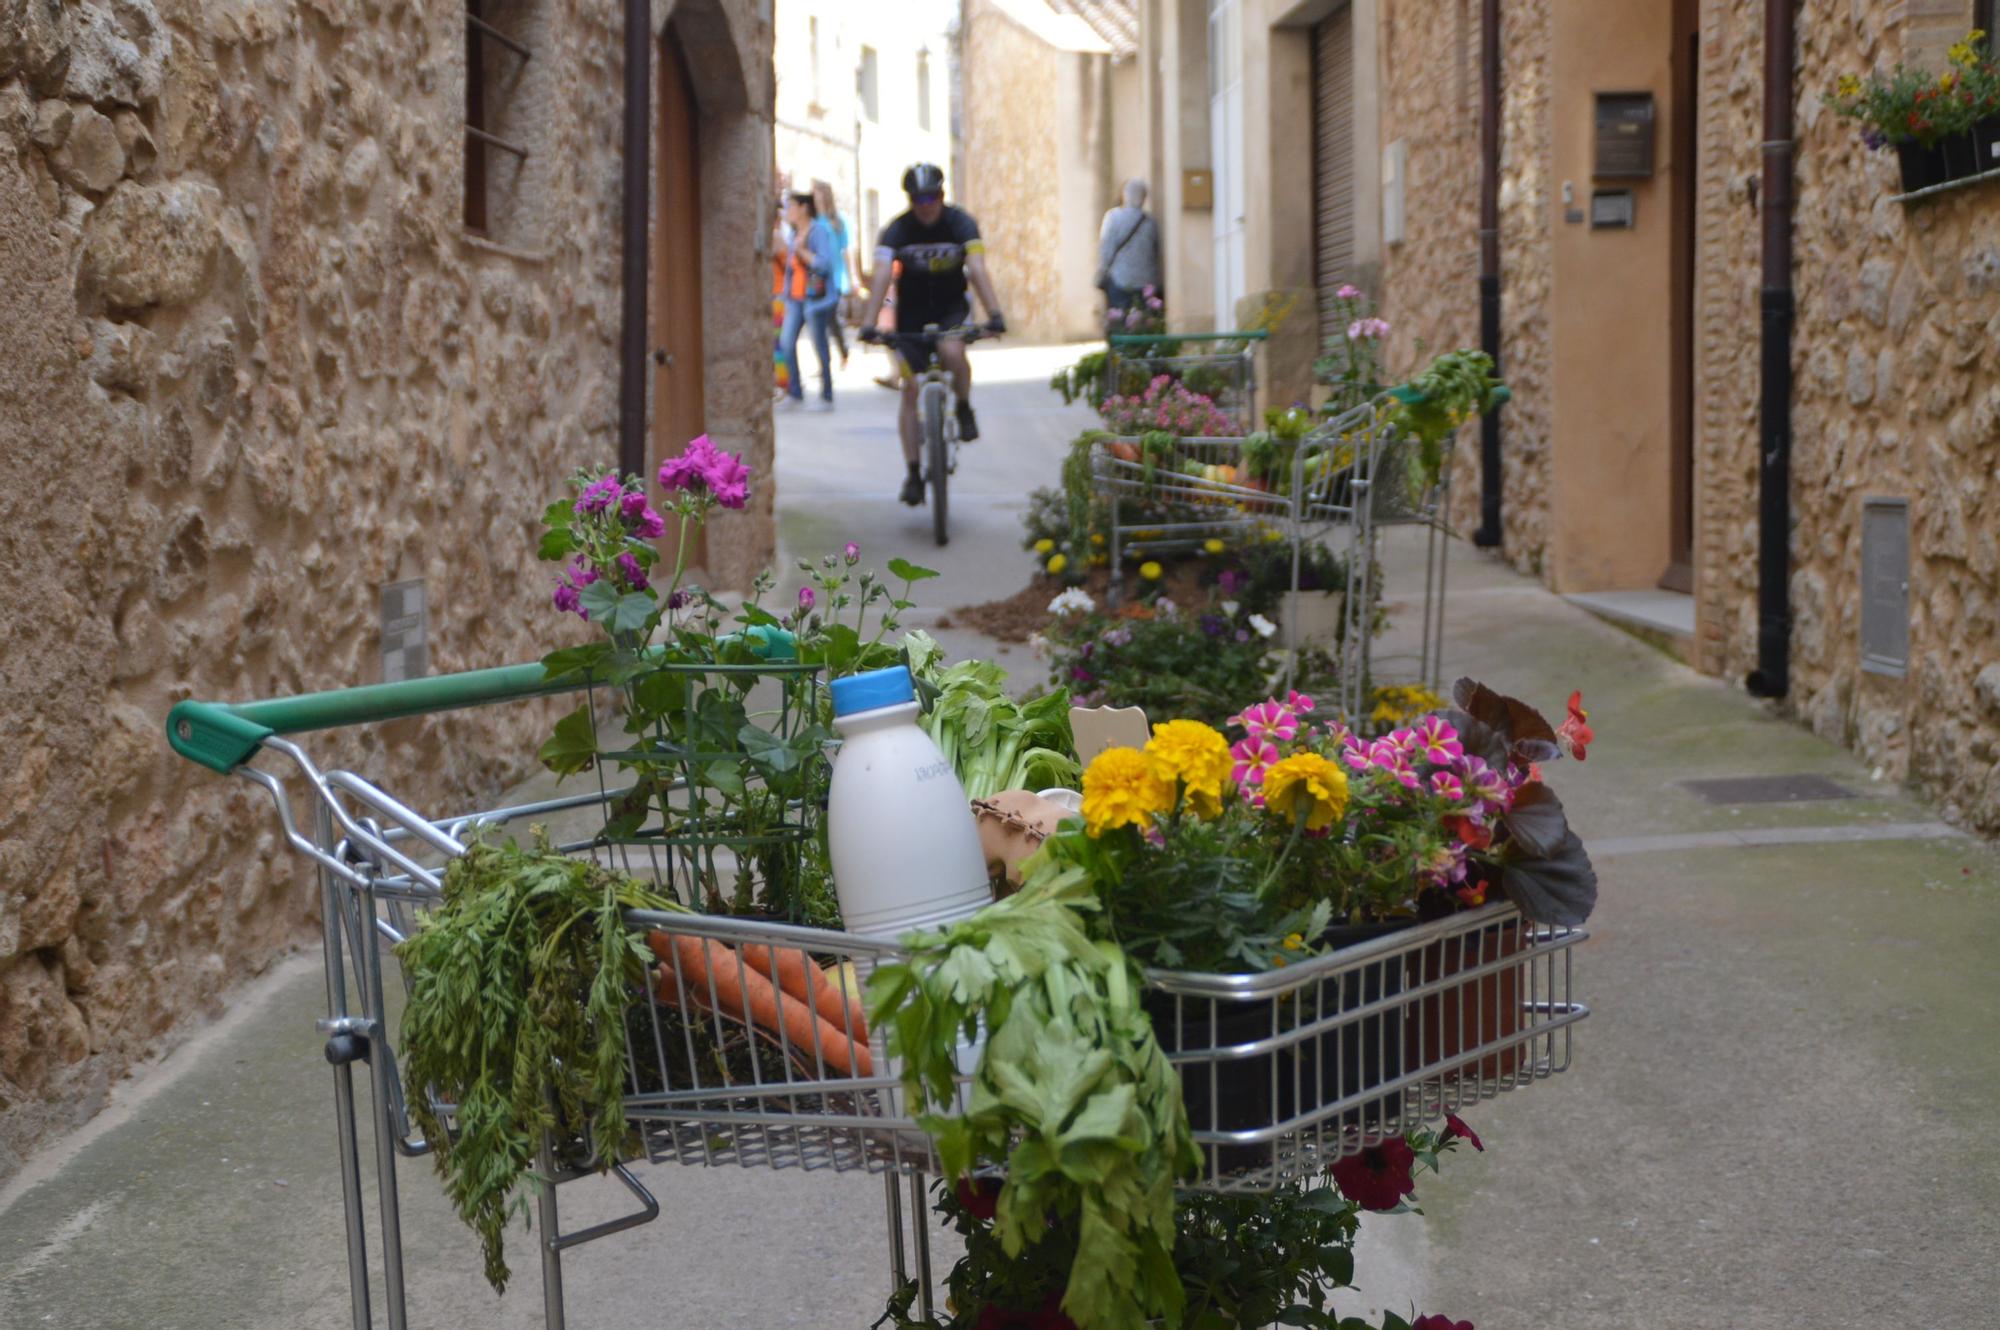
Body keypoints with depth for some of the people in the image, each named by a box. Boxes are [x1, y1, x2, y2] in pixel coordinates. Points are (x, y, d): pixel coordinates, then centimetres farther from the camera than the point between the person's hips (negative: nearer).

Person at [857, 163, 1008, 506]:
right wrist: (868, 323, -40)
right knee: (911, 388, -6)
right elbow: (881, 276, -27)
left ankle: (964, 408, -3)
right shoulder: (897, 230, -16)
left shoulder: (960, 223, -16)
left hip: (952, 307, -1)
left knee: (952, 352, -33)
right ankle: (914, 473, 1)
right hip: (912, 312, 1)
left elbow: (978, 269, -28)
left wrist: (995, 314, -41)